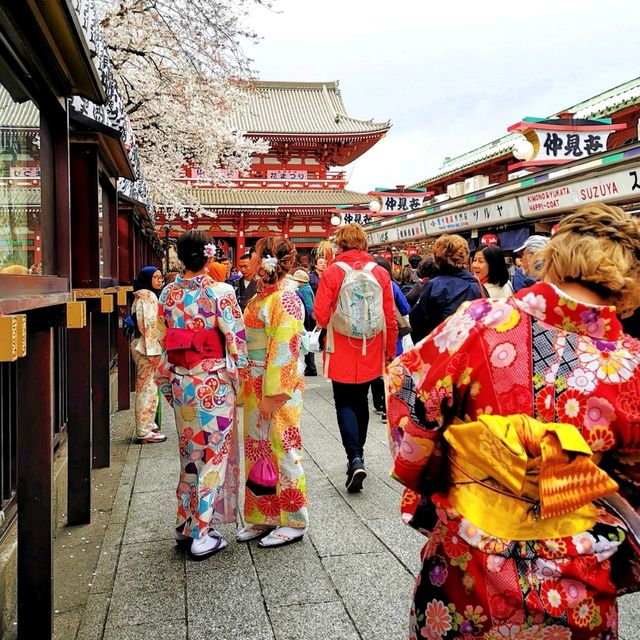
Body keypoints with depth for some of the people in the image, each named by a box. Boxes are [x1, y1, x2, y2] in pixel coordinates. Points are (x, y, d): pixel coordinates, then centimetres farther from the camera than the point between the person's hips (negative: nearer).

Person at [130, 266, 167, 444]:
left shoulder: (140, 296, 16)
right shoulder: (149, 296, -14)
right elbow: (150, 324, -20)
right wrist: (153, 351, -23)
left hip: (139, 345, 10)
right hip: (148, 347, -10)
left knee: (144, 387, 17)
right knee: (148, 388, -6)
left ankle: (146, 424, 27)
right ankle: (145, 431, -1)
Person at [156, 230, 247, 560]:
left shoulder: (168, 294, 2)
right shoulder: (220, 292, -13)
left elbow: (163, 342, 7)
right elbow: (235, 339, -13)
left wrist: (167, 381, 16)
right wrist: (237, 375, 1)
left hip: (181, 382, 5)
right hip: (213, 384, -5)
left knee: (190, 452, 19)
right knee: (213, 454, 5)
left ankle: (185, 525, 28)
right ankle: (202, 535, 10)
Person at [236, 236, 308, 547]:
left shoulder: (285, 300, -15)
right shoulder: (258, 298, 13)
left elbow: (284, 352, -20)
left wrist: (273, 394, -21)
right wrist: (247, 388, 15)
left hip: (277, 389, -9)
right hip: (255, 388, 9)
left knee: (281, 451, 1)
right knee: (256, 451, 14)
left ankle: (293, 522, 15)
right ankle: (262, 516, 27)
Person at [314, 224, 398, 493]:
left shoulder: (332, 272, -10)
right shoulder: (381, 273, -2)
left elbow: (320, 316, -12)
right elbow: (390, 318, 1)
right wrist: (390, 350, 12)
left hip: (341, 353, -3)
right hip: (370, 354, 3)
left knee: (344, 403, 6)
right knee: (360, 401, 19)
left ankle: (355, 458, -11)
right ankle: (358, 455, 30)